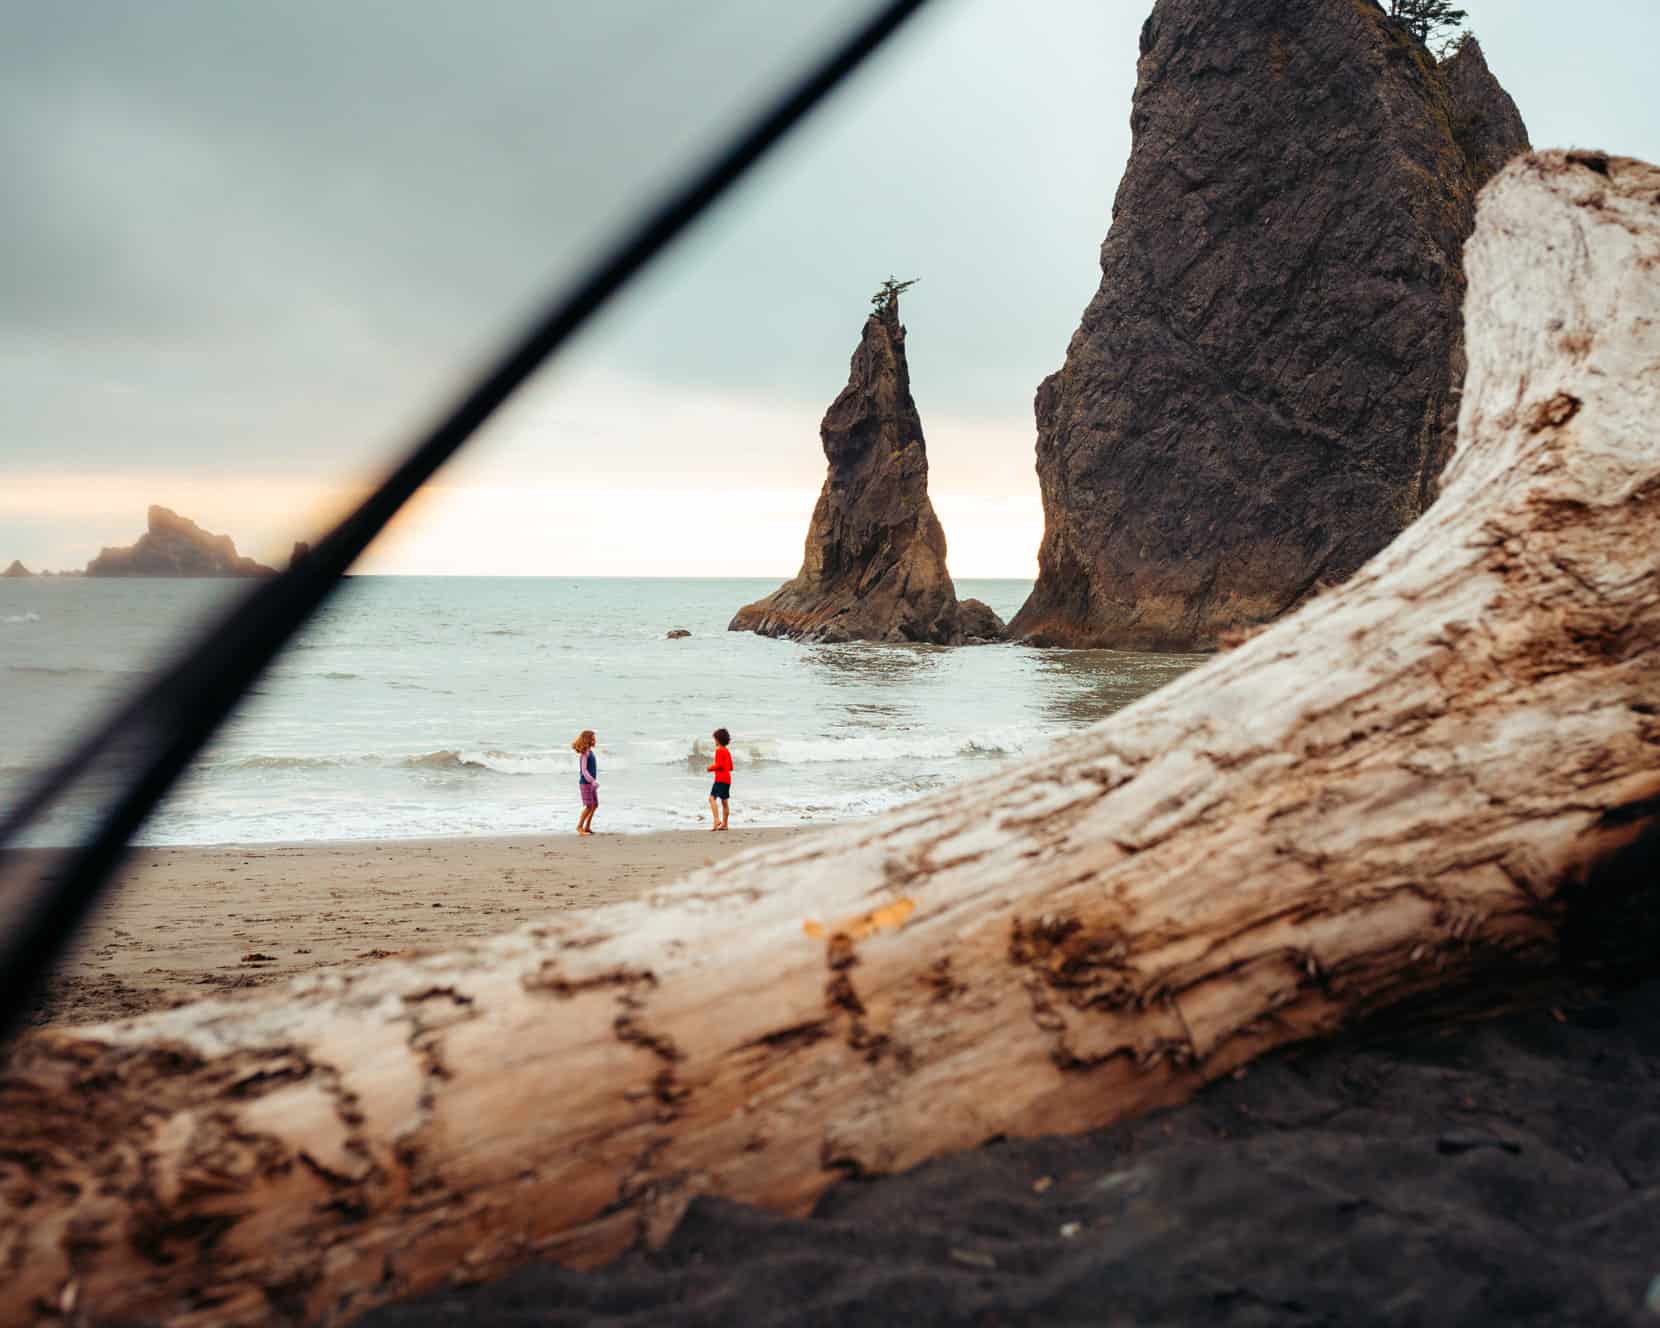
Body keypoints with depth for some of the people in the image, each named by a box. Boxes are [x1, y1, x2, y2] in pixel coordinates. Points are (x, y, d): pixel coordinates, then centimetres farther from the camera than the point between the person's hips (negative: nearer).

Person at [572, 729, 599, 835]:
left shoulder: (590, 751, 12)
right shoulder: (584, 753, -15)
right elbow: (584, 770, -20)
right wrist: (593, 781, -25)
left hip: (591, 783, 9)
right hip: (585, 783, -9)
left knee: (595, 805, 10)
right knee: (588, 806, -11)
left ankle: (587, 827, 16)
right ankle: (579, 826, -3)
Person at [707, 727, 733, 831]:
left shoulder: (719, 750, -9)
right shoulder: (727, 751, 16)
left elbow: (719, 765, -19)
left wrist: (710, 768, -2)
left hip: (720, 779, -9)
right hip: (727, 779, 9)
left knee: (712, 798, -16)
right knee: (724, 801, 12)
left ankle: (717, 820, -29)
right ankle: (724, 824, 15)